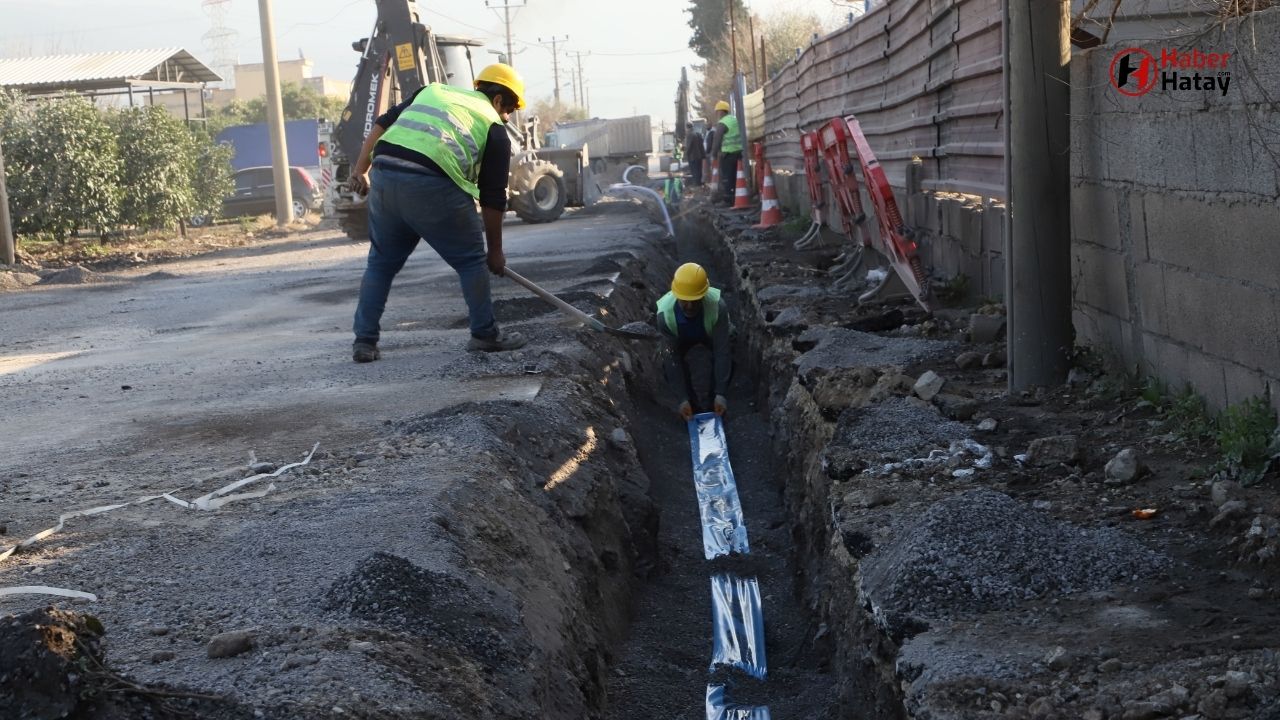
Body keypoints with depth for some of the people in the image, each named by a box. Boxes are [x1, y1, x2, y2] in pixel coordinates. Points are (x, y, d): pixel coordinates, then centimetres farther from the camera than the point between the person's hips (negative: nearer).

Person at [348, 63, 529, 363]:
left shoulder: (433, 91, 28)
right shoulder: (493, 127, 14)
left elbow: (382, 124, 20)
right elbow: (493, 198, 13)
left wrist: (360, 169, 21)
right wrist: (495, 250, 21)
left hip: (384, 174, 5)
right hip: (432, 184, -5)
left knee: (381, 262, 19)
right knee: (470, 260, 13)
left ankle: (364, 341, 18)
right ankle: (486, 334, 19)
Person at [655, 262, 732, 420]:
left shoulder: (718, 308, -42)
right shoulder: (665, 315, -39)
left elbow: (722, 352, -36)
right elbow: (674, 357, -30)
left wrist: (720, 394, -38)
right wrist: (684, 399, -30)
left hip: (711, 335, 0)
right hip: (682, 338, 0)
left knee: (727, 359, -24)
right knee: (670, 365, -22)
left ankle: (714, 399, 1)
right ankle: (693, 403, 3)